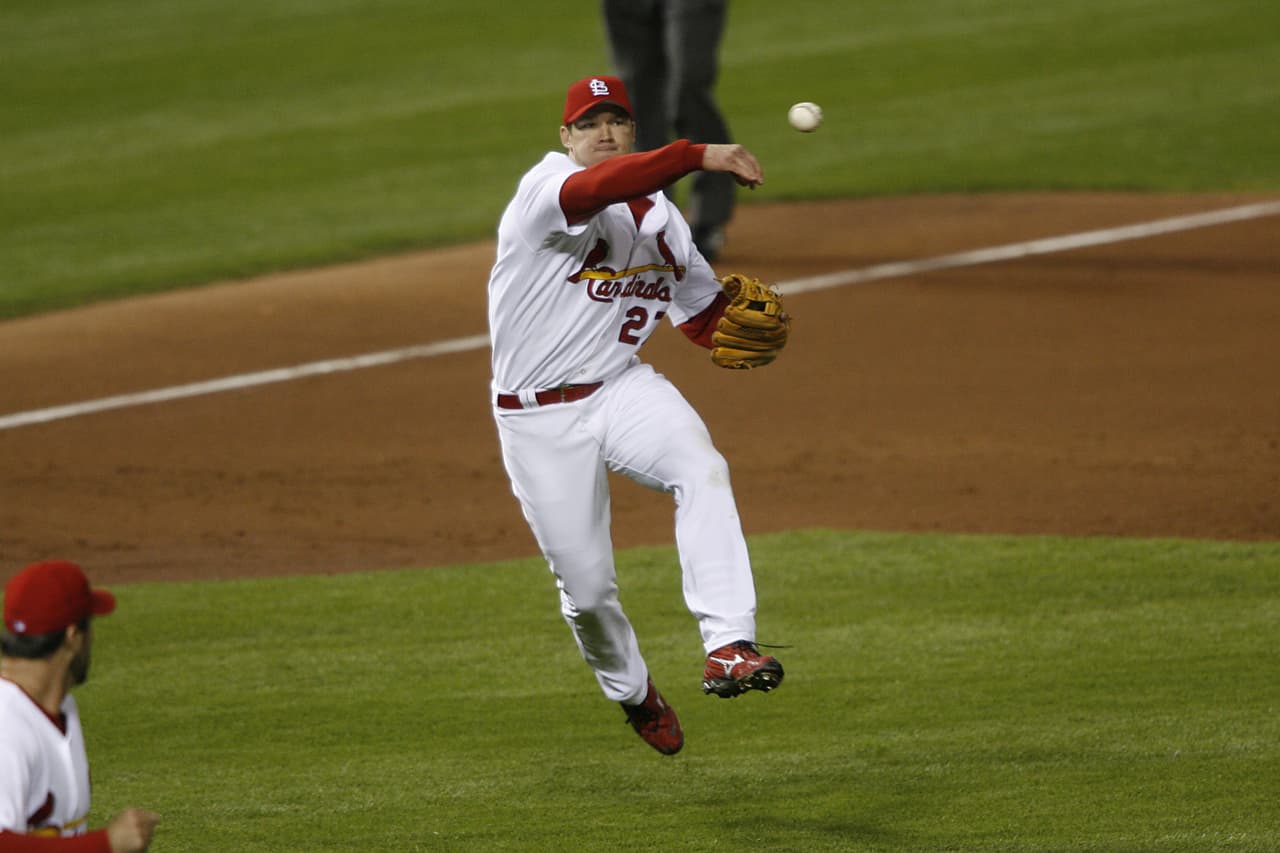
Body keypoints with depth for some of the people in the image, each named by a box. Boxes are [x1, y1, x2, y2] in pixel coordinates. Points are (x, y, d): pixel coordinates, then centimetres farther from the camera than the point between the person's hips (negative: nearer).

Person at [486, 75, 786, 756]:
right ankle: (631, 690, 34)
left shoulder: (661, 219, 7)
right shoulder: (546, 187, -14)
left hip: (624, 391, 4)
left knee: (701, 470, -28)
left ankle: (727, 647, -35)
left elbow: (705, 319, 10)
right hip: (539, 419, -4)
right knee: (585, 583, 3)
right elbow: (595, 188, -39)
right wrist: (701, 157, -47)